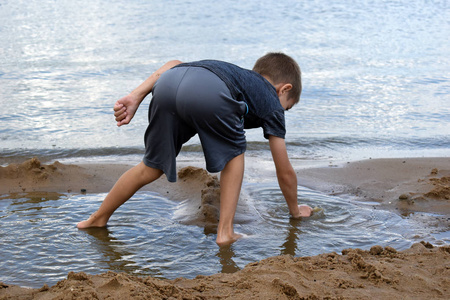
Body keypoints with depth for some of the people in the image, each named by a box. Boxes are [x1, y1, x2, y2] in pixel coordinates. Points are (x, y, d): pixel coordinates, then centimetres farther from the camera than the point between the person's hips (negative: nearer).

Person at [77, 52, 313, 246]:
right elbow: (285, 172, 37)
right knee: (233, 154, 25)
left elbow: (174, 65, 29)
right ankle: (225, 231, 19)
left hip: (168, 83, 6)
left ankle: (98, 219, 40)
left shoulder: (234, 72, 44)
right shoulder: (272, 104, 32)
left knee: (153, 167, 25)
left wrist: (135, 97, 21)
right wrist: (295, 210, 53)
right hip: (210, 93, -5)